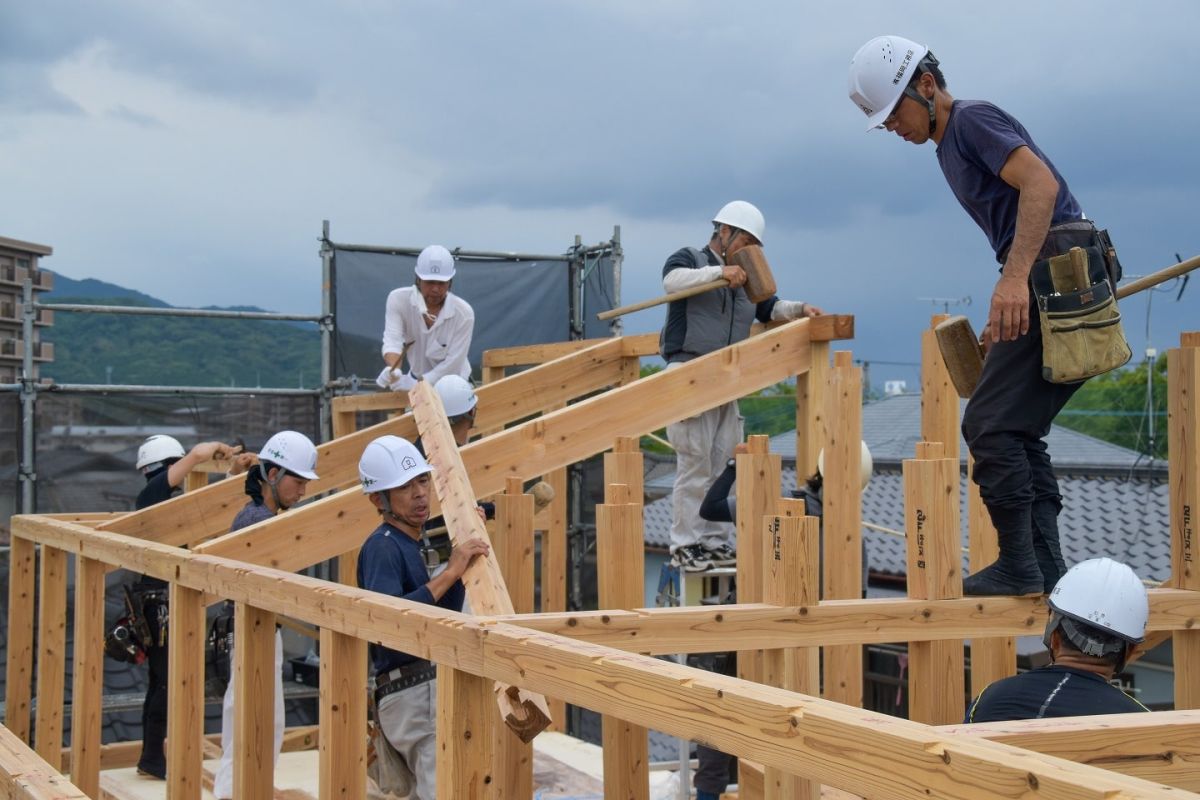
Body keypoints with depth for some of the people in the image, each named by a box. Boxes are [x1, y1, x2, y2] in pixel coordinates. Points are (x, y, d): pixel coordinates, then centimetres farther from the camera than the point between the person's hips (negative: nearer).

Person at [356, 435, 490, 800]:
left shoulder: (421, 543, 16)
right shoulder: (382, 546, -13)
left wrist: (462, 554, 9)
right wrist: (449, 573, -28)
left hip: (437, 687, 10)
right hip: (413, 696, -10)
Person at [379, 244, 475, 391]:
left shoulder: (463, 313, -23)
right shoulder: (398, 300, -17)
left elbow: (452, 363, -22)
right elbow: (393, 340, -28)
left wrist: (413, 385, -33)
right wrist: (393, 370, -50)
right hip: (416, 378, 2)